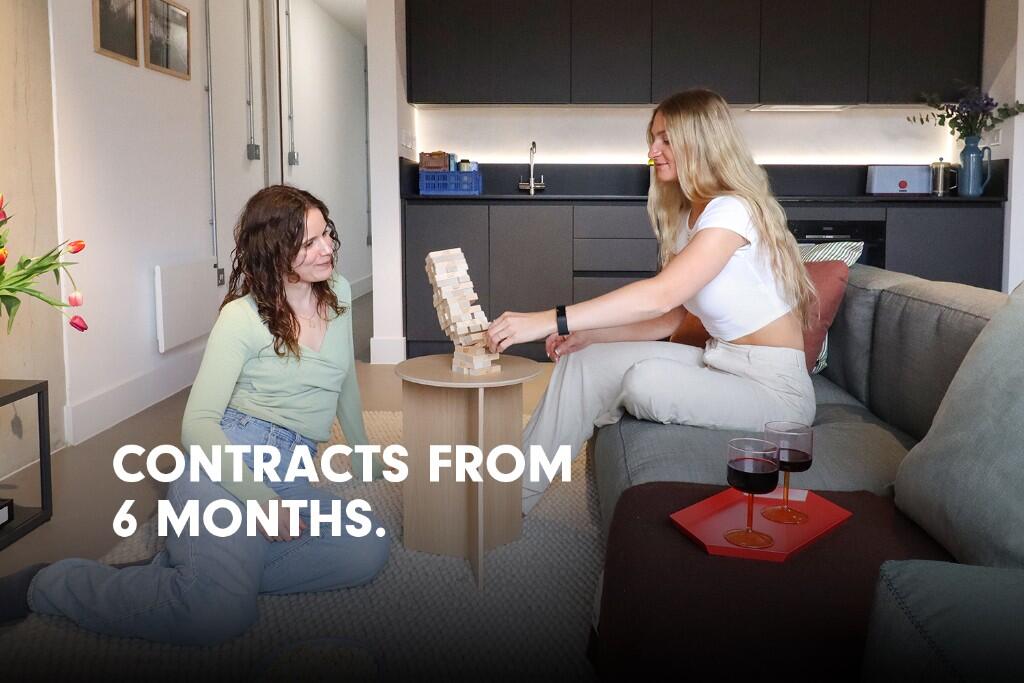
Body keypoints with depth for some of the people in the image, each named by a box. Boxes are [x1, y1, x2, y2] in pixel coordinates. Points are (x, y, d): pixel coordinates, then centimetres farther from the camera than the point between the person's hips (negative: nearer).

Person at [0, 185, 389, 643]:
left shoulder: (338, 292, 10)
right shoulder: (243, 317, -6)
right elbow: (198, 422, -12)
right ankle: (47, 584, -5)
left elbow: (345, 380, 27)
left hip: (292, 475, 7)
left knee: (369, 549, -23)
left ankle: (223, 564, -5)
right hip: (229, 461, -6)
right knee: (220, 616, -29)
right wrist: (260, 499, -22)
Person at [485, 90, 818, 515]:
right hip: (722, 364, 9)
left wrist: (550, 321, -38)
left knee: (646, 380, -30)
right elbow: (669, 319, 6)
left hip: (774, 388, -8)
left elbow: (661, 296, -33)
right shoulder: (687, 216, 10)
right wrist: (587, 334, -8)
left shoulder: (732, 210, -19)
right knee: (585, 361, -5)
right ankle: (519, 489, -1)